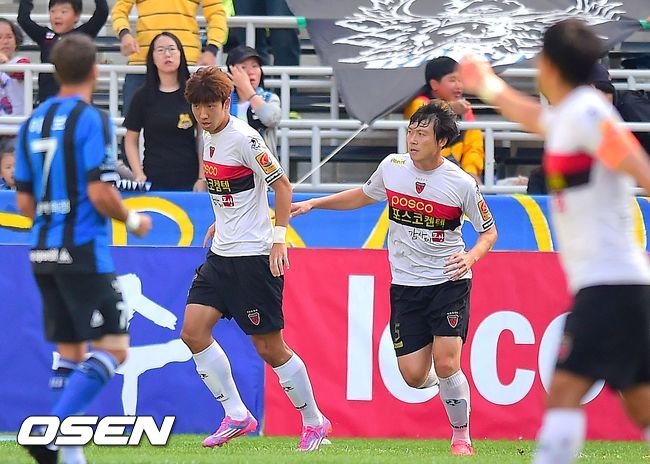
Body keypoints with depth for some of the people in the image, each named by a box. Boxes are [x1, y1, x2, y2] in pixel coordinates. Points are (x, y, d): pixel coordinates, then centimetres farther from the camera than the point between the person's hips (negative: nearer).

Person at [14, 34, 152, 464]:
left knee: (70, 355, 14)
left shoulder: (33, 122, 11)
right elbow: (100, 193, -17)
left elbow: (25, 201, 13)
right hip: (84, 252, -7)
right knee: (112, 348, -5)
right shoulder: (92, 120, -11)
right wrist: (132, 220, 0)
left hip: (44, 252, 7)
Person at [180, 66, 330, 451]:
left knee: (269, 347, -4)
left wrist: (279, 239, -17)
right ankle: (236, 416, 4)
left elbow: (282, 184, -14)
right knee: (193, 331, -4)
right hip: (222, 255, 9)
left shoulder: (244, 138, -16)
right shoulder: (209, 136, 10)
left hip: (255, 256, -9)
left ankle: (315, 422, 12)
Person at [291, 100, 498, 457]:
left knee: (446, 364, -17)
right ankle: (439, 382, 33)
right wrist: (312, 204, 14)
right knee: (414, 376, -5)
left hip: (449, 281, -3)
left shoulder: (462, 184, -11)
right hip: (405, 285, 3)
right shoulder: (392, 167, -2)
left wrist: (471, 256, -18)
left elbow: (488, 230, 2)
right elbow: (364, 196, 19)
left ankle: (461, 434, 6)